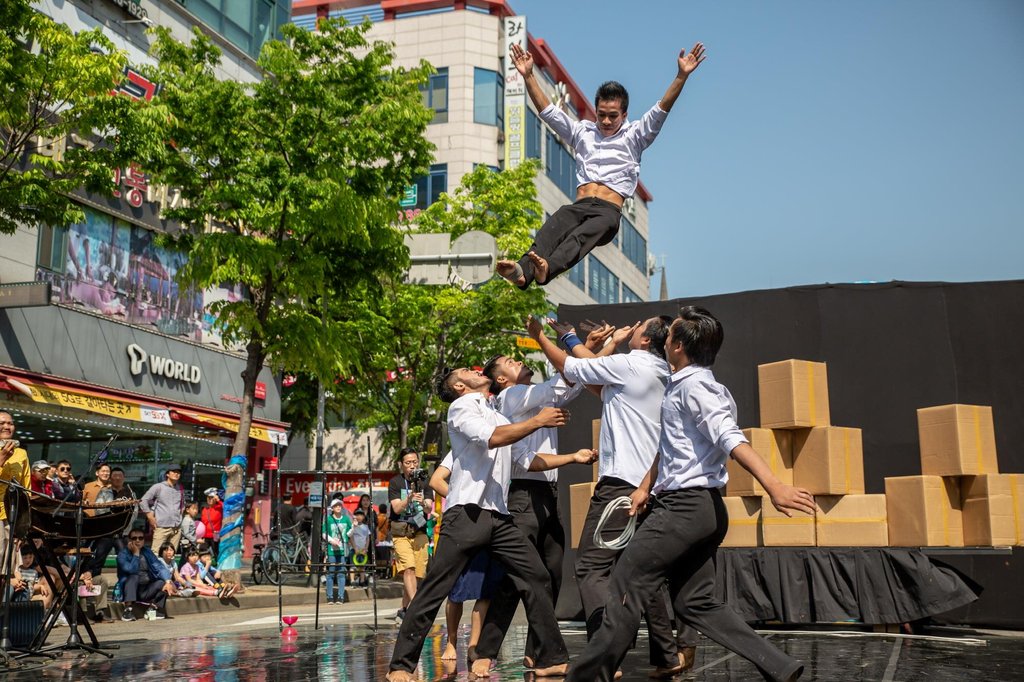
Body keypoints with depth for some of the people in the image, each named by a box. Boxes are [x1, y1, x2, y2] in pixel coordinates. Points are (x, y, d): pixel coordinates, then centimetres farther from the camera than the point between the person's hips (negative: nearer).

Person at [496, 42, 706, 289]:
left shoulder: (633, 136, 19)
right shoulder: (582, 131, 26)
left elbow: (661, 110, 7)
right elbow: (547, 111, 22)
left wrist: (681, 76, -5)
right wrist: (528, 75, 14)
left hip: (608, 211, -2)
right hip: (578, 205, 3)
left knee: (581, 236, -37)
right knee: (551, 229, -33)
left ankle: (547, 268, -65)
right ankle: (523, 271, -60)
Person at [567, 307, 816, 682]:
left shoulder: (694, 386, -13)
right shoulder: (681, 386, 18)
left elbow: (731, 439, -27)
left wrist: (774, 486, -36)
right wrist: (646, 486, 31)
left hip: (686, 507, -10)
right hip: (699, 509, 10)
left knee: (624, 585, -4)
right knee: (695, 603, 10)